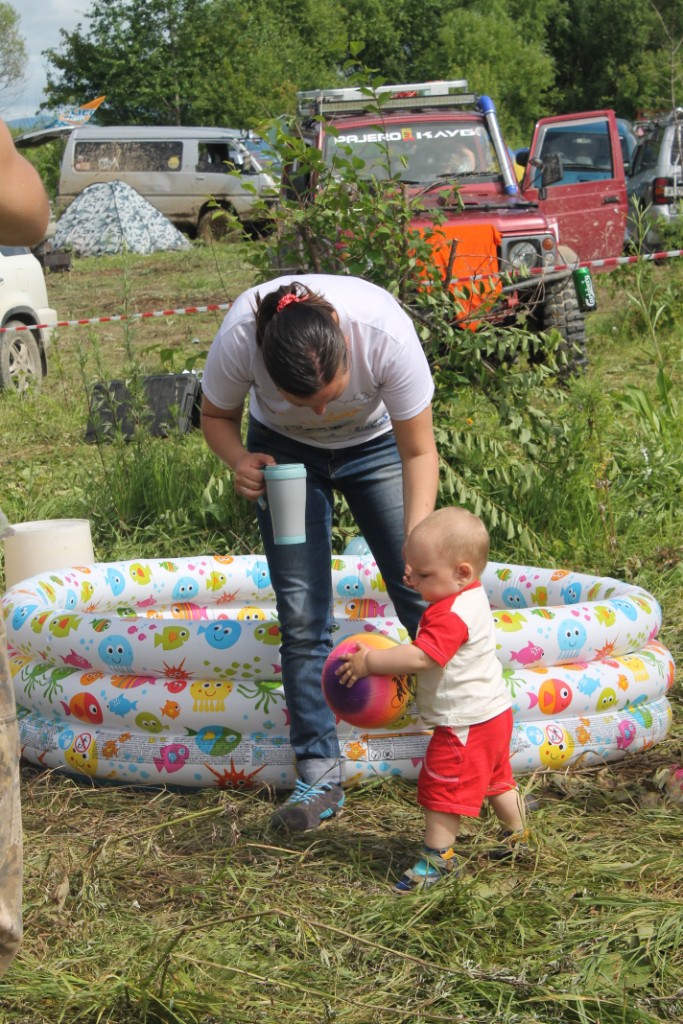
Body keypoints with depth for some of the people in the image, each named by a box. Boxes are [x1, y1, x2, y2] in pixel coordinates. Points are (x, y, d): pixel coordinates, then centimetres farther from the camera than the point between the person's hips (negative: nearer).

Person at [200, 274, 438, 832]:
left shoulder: (386, 334, -39)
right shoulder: (238, 341, -36)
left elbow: (419, 452, -25)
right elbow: (216, 416, -12)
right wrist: (240, 460, -33)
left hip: (375, 444, 0)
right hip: (285, 451, 1)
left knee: (426, 599, -5)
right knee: (302, 618, -6)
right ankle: (320, 775, 2)